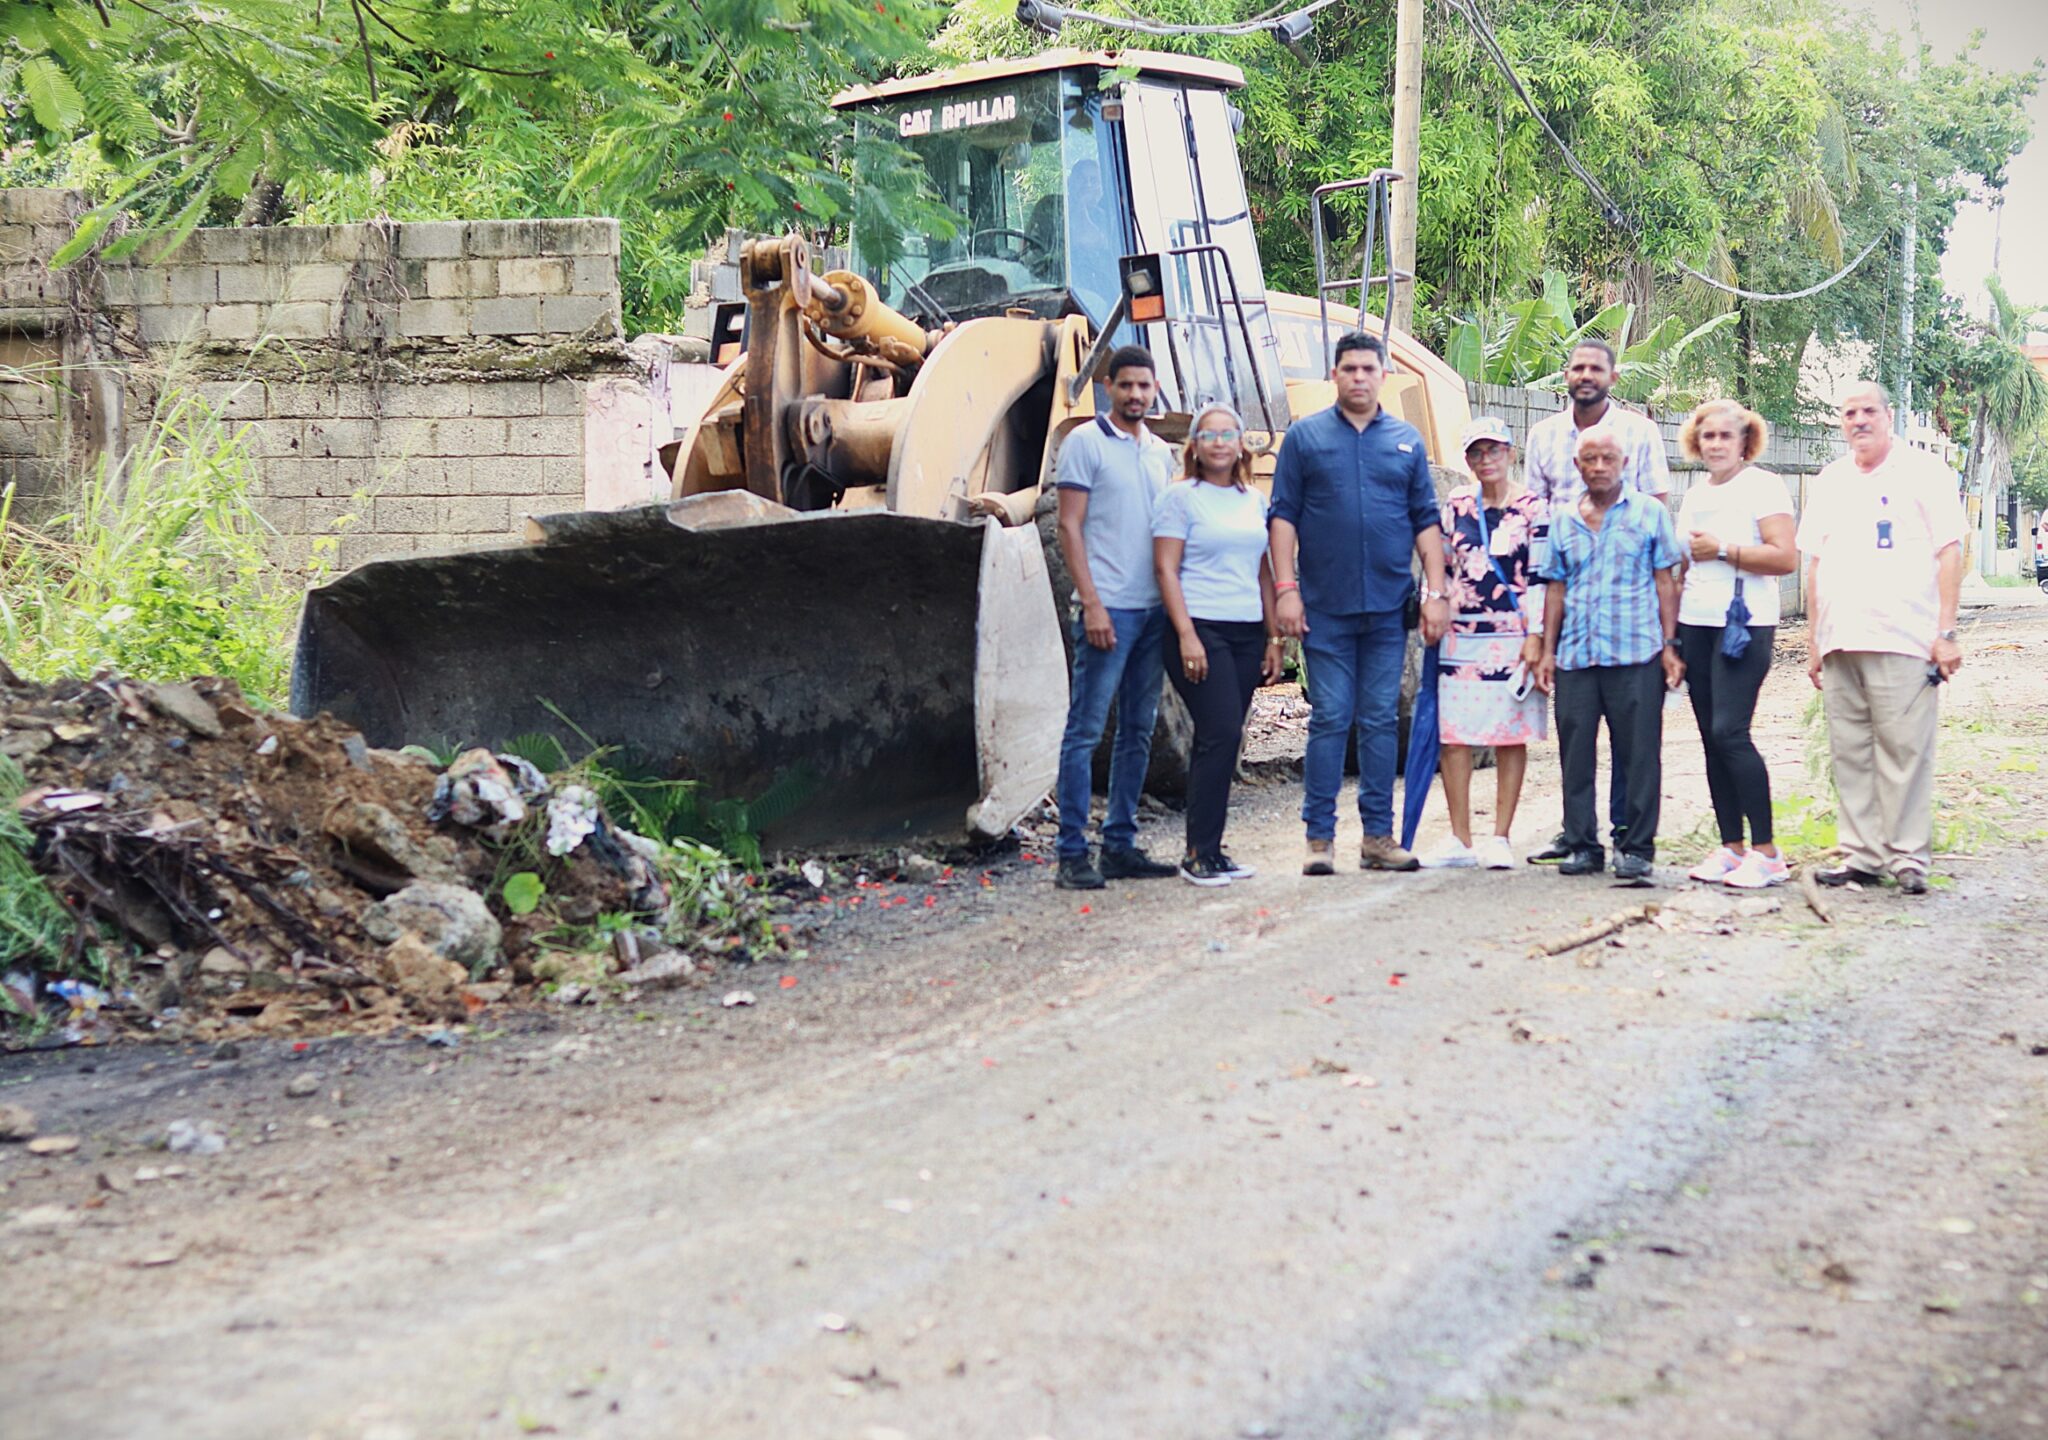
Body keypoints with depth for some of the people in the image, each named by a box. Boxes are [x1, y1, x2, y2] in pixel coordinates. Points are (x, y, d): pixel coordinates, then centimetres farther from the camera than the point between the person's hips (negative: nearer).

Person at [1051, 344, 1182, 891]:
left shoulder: (1161, 452, 16)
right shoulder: (1085, 442, -2)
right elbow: (1069, 527, -7)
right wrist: (1092, 603, -15)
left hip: (1155, 608, 7)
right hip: (1108, 609, -7)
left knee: (1138, 731, 9)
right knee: (1086, 729, -7)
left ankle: (1121, 845, 16)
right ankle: (1072, 854, -6)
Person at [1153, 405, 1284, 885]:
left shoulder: (1254, 501, 16)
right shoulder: (1182, 497, -1)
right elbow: (1166, 569, -6)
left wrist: (1274, 637, 14)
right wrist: (1186, 635, -15)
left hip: (1247, 634, 6)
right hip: (1202, 629, -6)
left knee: (1223, 741, 6)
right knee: (1220, 734, -14)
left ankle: (1208, 850, 11)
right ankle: (1199, 854, -8)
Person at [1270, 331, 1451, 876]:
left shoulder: (1407, 441, 11)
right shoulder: (1305, 437, 5)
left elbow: (1426, 521, 11)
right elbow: (1283, 516, 2)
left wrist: (1436, 592, 2)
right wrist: (1285, 589, -7)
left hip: (1389, 606, 2)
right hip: (1325, 607, -2)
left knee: (1381, 722, 6)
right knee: (1330, 720, -1)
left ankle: (1378, 836, 11)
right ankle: (1320, 836, 4)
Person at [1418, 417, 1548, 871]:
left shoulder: (1532, 509, 0)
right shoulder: (1455, 505, 10)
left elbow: (1540, 578, -4)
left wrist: (1535, 636, -9)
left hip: (1512, 639, -3)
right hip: (1460, 637, 3)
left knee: (1511, 737, 2)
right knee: (1452, 735, 0)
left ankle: (1500, 839, 9)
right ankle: (1460, 841, 6)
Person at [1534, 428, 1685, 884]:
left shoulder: (1649, 513, 5)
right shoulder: (1563, 521, 14)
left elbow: (1666, 582, 4)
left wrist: (1670, 646, -2)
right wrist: (1547, 650, 10)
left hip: (1636, 655, -3)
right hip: (1574, 656, 3)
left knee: (1638, 753, -2)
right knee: (1575, 754, 3)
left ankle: (1637, 847, 4)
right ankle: (1582, 845, 12)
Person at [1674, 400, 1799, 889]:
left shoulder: (1762, 485, -3)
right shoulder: (1694, 496, 19)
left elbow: (1785, 558, -13)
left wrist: (1723, 549, -13)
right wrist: (1673, 635, 18)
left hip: (1744, 625, -7)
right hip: (1696, 624, 7)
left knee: (1730, 732, -15)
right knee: (1711, 737, 4)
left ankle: (1766, 853, -10)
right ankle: (1730, 846, 10)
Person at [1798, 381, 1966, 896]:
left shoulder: (1923, 472, 3)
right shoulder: (1829, 482, 18)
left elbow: (1949, 553, -2)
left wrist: (1946, 632, -9)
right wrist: (1815, 642, 14)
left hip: (1903, 641, -5)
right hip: (1840, 642, 5)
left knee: (1905, 752, -6)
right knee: (1850, 755, 5)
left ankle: (1908, 857, -1)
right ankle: (1862, 855, 10)